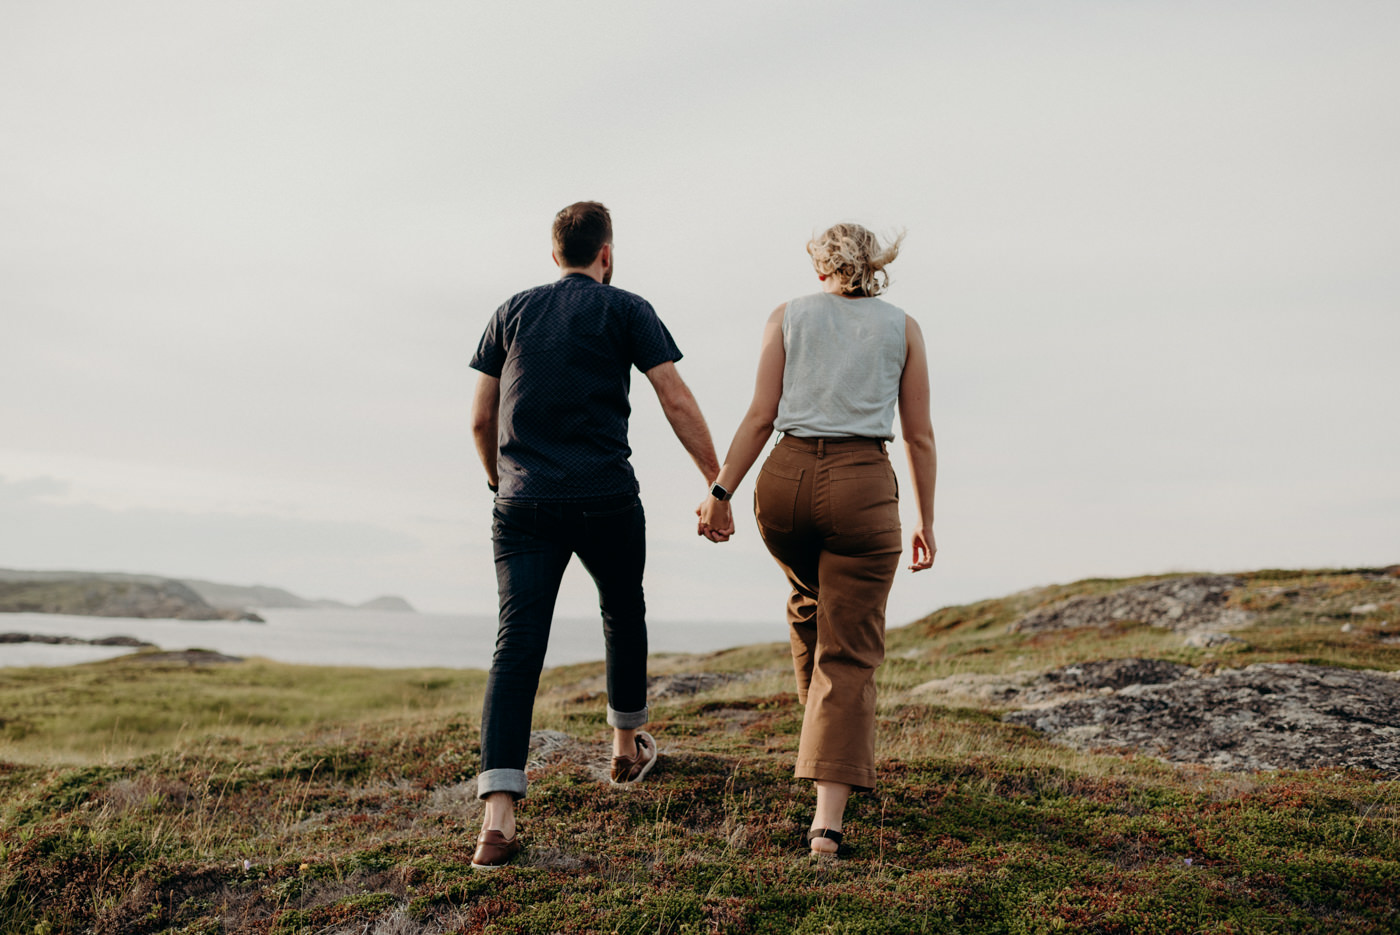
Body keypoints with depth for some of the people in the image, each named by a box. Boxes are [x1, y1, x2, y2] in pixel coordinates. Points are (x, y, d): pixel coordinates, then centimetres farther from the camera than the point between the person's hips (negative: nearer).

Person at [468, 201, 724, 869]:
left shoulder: (511, 313, 14)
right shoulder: (627, 311, 5)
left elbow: (481, 420, 13)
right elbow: (677, 403, -4)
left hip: (524, 503, 2)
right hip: (605, 500, -2)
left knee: (517, 644, -5)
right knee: (623, 614, 23)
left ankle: (498, 814, -17)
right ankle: (628, 744, 40)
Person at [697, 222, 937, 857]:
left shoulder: (788, 317, 11)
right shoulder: (902, 328, 11)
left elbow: (761, 417, 1)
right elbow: (919, 437, 9)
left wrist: (720, 491, 2)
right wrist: (925, 520, 16)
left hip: (786, 479, 2)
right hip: (862, 488, -2)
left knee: (811, 601, 31)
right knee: (850, 653, 0)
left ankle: (825, 727, 45)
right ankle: (827, 821, -10)